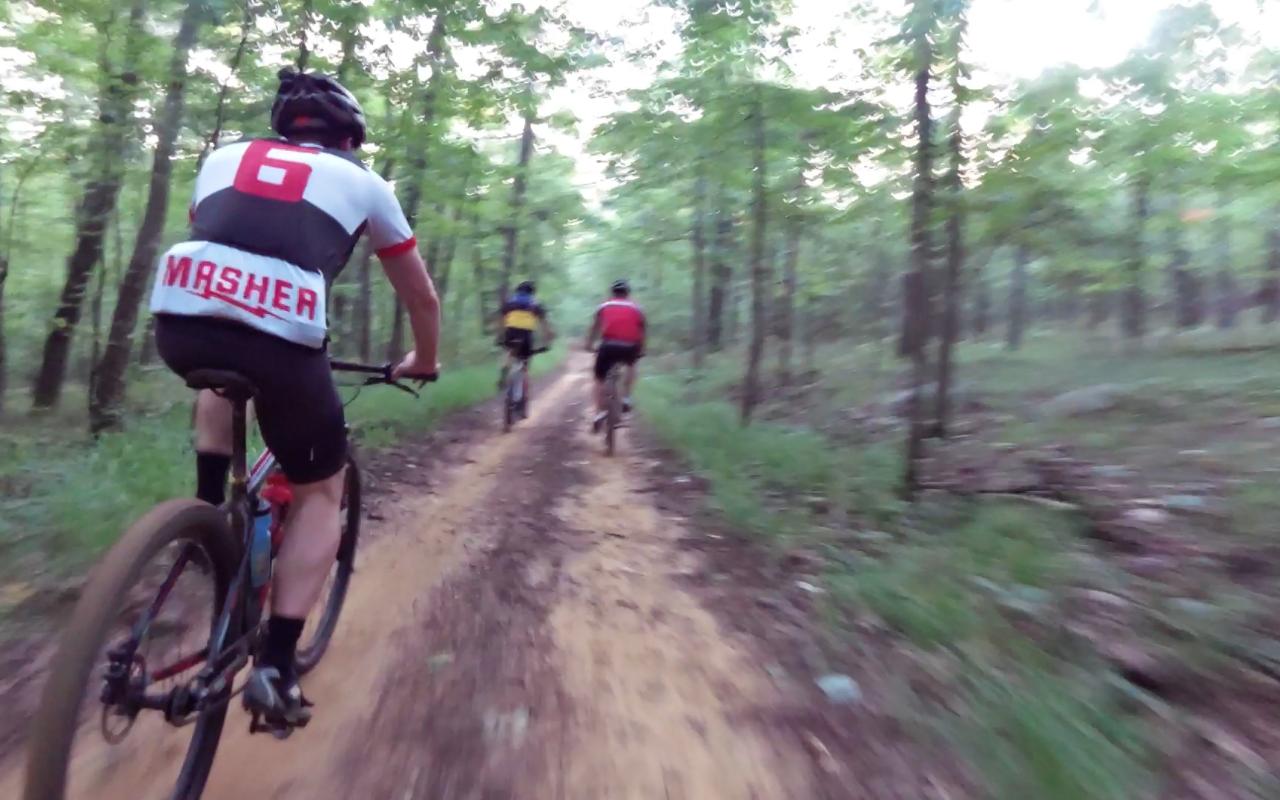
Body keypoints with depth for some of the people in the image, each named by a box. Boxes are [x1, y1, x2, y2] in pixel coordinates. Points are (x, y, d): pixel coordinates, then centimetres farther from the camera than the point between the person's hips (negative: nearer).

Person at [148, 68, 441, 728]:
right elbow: (421, 295, 28)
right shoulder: (363, 182, 22)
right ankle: (275, 669, 11)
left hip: (177, 320, 4)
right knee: (321, 490, 17)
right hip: (281, 339, -3)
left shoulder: (225, 157, 30)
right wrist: (422, 362, 45)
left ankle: (209, 510, 29)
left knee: (219, 374, 41)